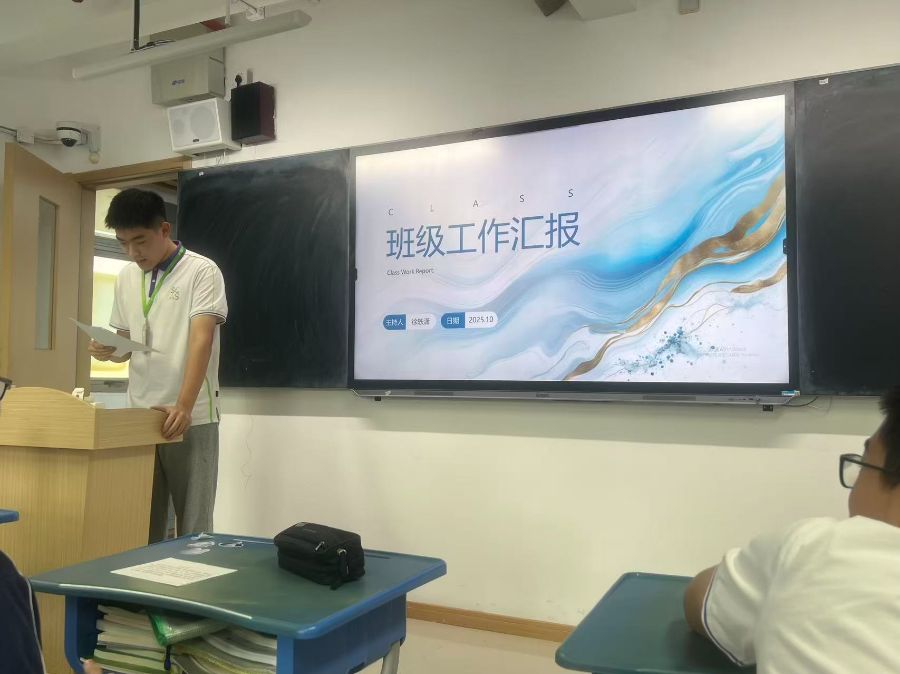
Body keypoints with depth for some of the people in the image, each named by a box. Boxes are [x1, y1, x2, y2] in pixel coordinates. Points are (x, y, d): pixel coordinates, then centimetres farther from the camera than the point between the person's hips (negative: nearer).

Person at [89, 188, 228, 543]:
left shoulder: (202, 271, -7)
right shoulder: (126, 279, 11)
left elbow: (201, 340, -18)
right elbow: (127, 345, 19)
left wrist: (184, 406, -29)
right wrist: (107, 350, -6)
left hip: (192, 418, -5)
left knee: (193, 525, 3)